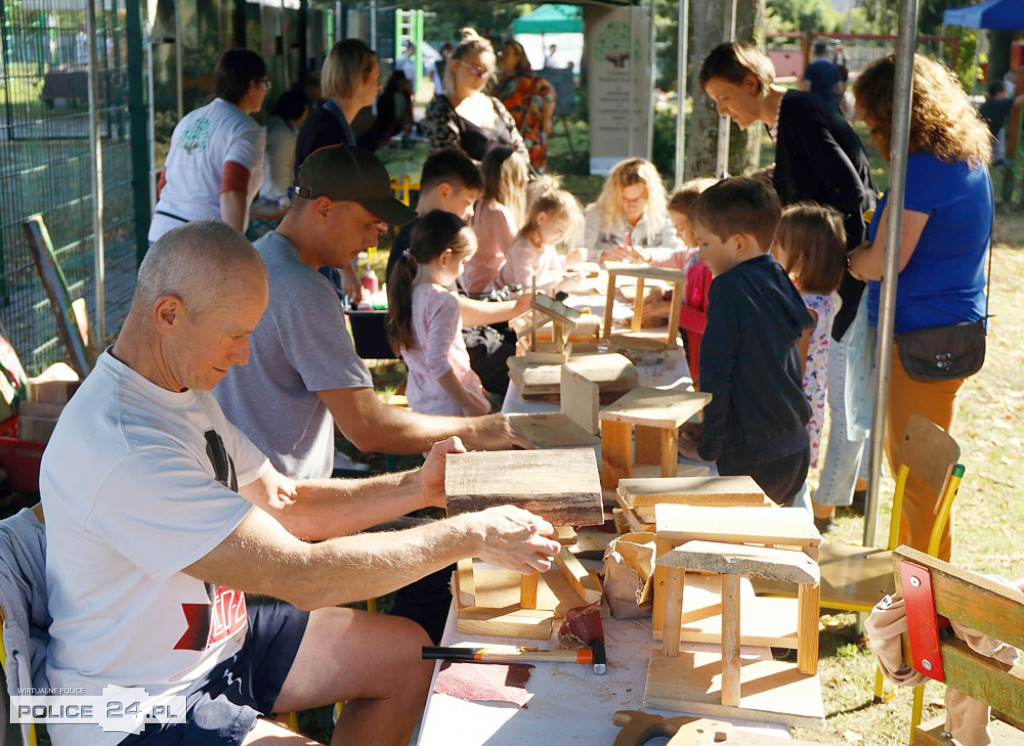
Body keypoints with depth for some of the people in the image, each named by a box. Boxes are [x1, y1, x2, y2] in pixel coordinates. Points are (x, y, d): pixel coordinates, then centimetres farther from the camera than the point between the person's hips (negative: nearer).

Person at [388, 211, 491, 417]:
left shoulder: (406, 294, 5)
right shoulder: (444, 302, -20)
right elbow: (437, 362, -25)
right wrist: (468, 404, -21)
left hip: (418, 399, 9)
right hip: (448, 406, -9)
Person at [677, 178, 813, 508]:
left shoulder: (729, 287, -14)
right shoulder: (778, 279, 10)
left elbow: (716, 372, -13)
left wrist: (708, 447, -5)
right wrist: (713, 431, 19)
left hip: (754, 458, -8)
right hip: (795, 448, 8)